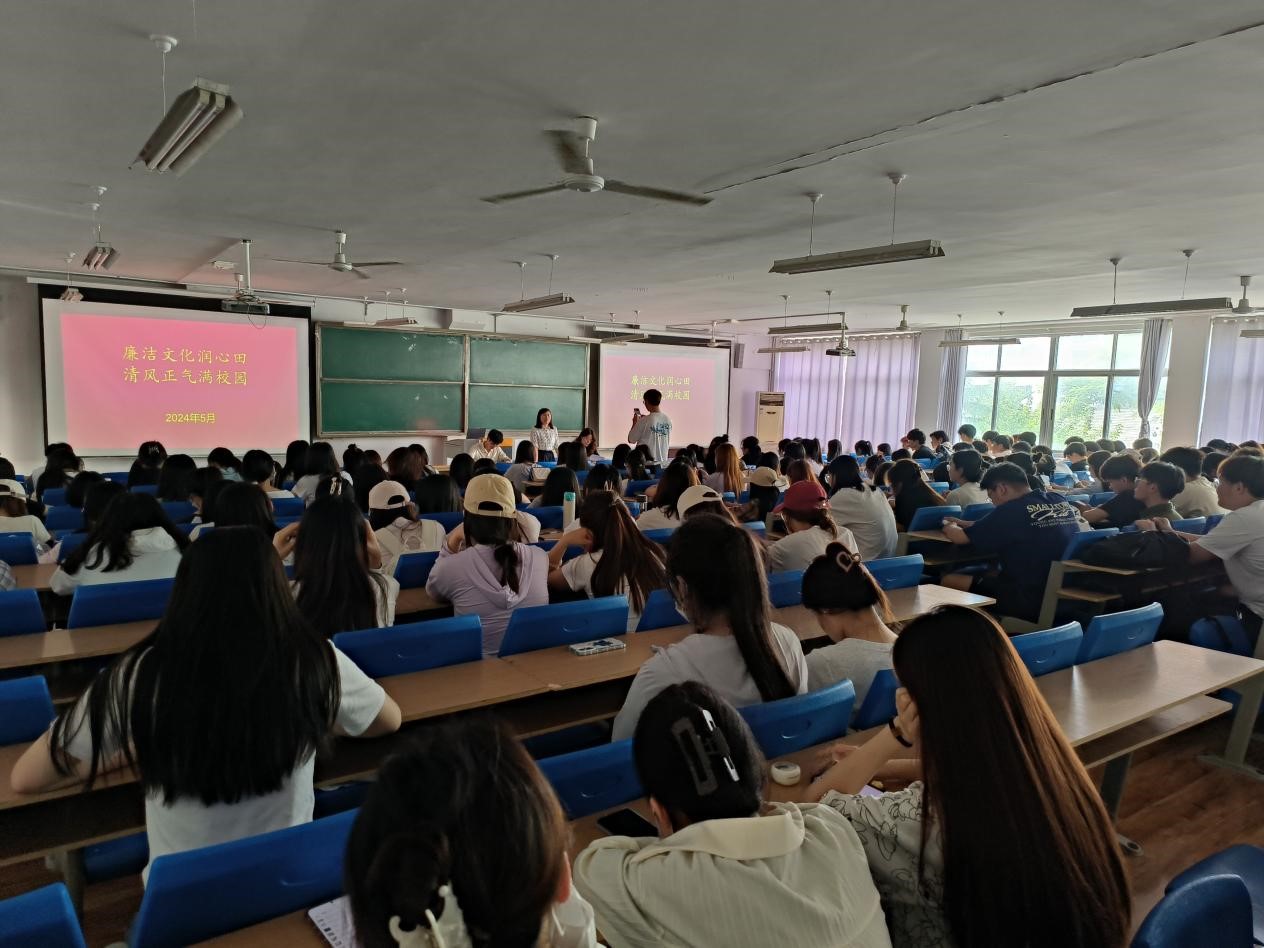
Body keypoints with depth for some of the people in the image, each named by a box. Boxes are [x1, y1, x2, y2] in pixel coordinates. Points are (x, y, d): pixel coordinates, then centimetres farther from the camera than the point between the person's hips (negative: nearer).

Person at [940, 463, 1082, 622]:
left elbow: (959, 537, -8)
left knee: (949, 581, 1)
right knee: (990, 574, 28)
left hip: (1030, 602, -8)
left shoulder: (1013, 510, -16)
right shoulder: (1061, 501, 5)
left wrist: (950, 527, 16)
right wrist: (965, 524, 23)